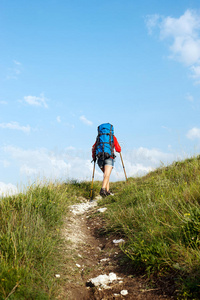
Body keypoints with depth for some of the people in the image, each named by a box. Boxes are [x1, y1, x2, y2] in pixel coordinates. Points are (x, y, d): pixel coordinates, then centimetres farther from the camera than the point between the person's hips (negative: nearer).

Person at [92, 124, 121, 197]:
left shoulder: (99, 137, 17)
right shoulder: (113, 137, 10)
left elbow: (93, 148, 12)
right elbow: (118, 150, 12)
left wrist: (93, 157, 23)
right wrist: (118, 148, 35)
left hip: (100, 158, 4)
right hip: (109, 158, -4)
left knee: (106, 174, 20)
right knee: (107, 175, -13)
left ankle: (107, 191, 15)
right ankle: (103, 189, -35)